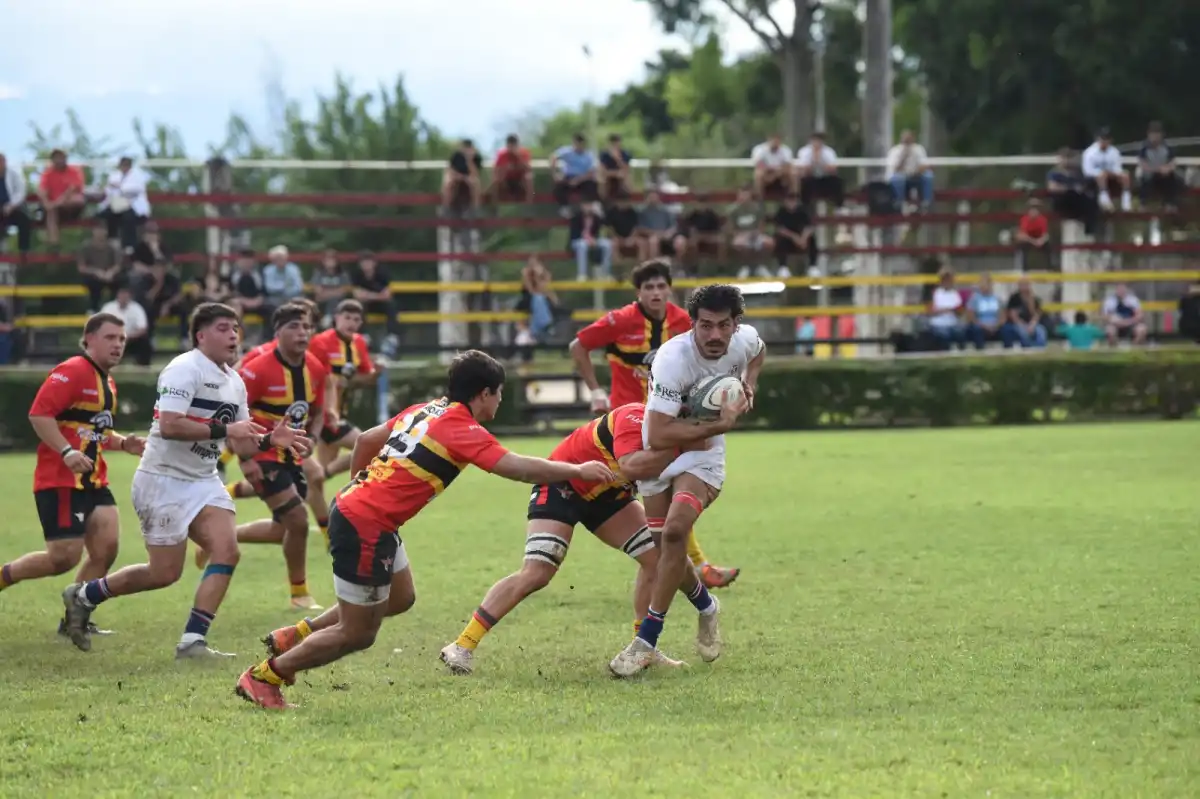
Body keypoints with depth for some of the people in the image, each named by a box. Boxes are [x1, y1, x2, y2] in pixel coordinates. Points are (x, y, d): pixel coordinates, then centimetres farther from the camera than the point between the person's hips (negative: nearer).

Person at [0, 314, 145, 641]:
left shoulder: (107, 382, 18)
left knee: (106, 548, -1)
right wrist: (66, 451, -28)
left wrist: (123, 443, 12)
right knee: (64, 558, -11)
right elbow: (38, 414, -20)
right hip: (61, 481, -9)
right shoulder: (72, 372, -13)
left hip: (93, 480, 9)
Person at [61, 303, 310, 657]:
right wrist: (223, 429, -27)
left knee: (227, 552, -10)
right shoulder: (184, 369, -16)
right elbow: (169, 425, -28)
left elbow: (242, 444, 15)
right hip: (164, 480, -8)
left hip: (202, 481, 8)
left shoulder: (235, 382, 10)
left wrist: (270, 440, -5)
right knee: (165, 572, -4)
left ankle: (192, 642, -7)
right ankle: (83, 596, 18)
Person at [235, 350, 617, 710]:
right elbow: (521, 468, -20)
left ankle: (297, 635, 28)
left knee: (400, 598, 25)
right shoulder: (463, 431, -14)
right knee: (357, 634, 2)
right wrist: (579, 471, -10)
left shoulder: (424, 411, 11)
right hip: (365, 527, -10)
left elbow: (366, 440, 21)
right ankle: (264, 675, 11)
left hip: (351, 506, 10)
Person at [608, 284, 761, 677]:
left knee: (675, 529, -22)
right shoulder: (673, 359, -30)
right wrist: (719, 425, -34)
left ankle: (646, 642, -20)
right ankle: (706, 608, 36)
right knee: (664, 542, 3)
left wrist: (748, 388, 0)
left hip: (703, 454, 1)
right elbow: (658, 436, -35)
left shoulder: (744, 339, -13)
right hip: (658, 453, -1)